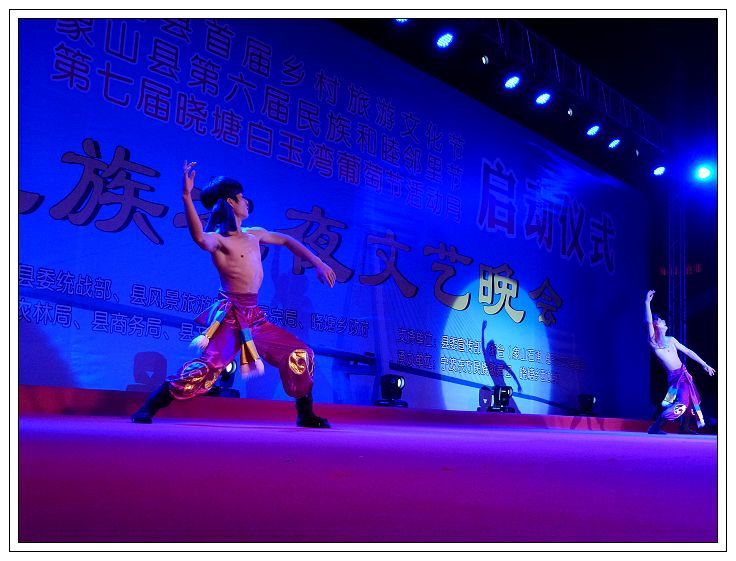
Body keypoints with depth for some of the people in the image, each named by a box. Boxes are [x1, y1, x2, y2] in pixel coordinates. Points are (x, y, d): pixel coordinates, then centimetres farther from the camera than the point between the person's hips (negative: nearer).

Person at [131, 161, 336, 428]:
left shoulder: (254, 234, 16)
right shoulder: (217, 239, -6)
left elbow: (287, 241, 30)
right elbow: (199, 237, -30)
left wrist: (317, 263, 24)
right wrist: (187, 196, -41)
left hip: (254, 317, 7)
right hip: (230, 316, -7)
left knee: (301, 355, 2)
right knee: (208, 365, -21)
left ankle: (305, 415, 17)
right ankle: (148, 408, -10)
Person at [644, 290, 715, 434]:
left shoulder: (671, 340, 12)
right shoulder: (653, 342, -11)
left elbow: (688, 351, 18)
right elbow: (648, 322, -24)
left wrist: (704, 364, 17)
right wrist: (647, 302, -24)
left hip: (684, 373, 8)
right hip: (674, 376, -8)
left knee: (690, 400, 14)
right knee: (680, 403, -18)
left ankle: (684, 428, 28)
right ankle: (654, 427, -16)